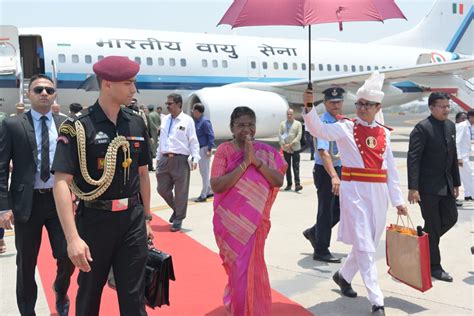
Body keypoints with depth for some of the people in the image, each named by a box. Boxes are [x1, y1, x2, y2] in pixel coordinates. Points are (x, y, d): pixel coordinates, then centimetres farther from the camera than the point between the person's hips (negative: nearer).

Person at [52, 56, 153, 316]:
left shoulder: (136, 124, 3)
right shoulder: (78, 127, -12)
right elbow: (62, 182, -18)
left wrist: (146, 218, 13)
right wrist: (73, 238, -25)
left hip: (132, 220, 3)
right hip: (95, 220, -3)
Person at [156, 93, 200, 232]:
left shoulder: (187, 120, -5)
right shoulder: (165, 120, 12)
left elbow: (193, 141, -6)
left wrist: (195, 158, -15)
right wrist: (158, 157, 18)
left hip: (180, 160, -6)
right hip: (164, 159, 6)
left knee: (181, 191, 3)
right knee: (162, 189, 10)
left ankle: (178, 219, 18)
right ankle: (176, 209, 34)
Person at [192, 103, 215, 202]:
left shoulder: (205, 121, -15)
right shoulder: (196, 121, 11)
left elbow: (211, 135, -17)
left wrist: (209, 149, -20)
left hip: (204, 148, -9)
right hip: (199, 149, 9)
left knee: (205, 172, -3)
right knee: (203, 171, 16)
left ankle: (203, 195, 2)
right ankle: (210, 191, 27)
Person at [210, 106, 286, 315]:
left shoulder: (265, 151, 1)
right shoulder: (224, 150, -7)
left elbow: (278, 181, -8)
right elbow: (216, 185, -17)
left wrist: (257, 161, -19)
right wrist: (244, 163, -21)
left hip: (255, 221, 1)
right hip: (230, 221, -1)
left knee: (253, 268, 5)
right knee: (238, 268, 12)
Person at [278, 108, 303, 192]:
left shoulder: (298, 124, 3)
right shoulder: (282, 124, 9)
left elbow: (299, 135, -5)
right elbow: (280, 134, 3)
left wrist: (291, 144, -13)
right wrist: (284, 144, -10)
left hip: (295, 148, -3)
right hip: (285, 149, 3)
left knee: (296, 166, -8)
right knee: (287, 167, 7)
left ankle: (297, 184, -12)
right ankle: (289, 184, 14)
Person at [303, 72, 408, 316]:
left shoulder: (384, 133, 10)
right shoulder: (346, 128, -3)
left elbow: (391, 169, 12)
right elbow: (319, 129, -20)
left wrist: (398, 200, 9)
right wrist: (308, 106, -38)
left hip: (379, 193, 5)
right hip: (355, 191, -5)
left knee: (368, 243, 15)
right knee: (365, 246, -5)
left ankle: (343, 275, 40)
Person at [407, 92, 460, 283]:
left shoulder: (451, 126, 10)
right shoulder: (422, 128, -14)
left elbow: (453, 156, 15)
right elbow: (413, 159, -17)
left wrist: (456, 182, 15)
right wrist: (413, 188, -22)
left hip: (446, 184, 7)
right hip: (428, 186, -7)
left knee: (451, 218, 13)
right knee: (433, 225, 1)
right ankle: (434, 266, 16)